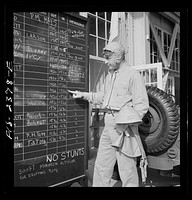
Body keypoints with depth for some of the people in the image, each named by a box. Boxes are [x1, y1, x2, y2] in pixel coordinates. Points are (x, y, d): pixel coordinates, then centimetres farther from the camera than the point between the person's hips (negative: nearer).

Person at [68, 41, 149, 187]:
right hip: (108, 126, 8)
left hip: (124, 127, -7)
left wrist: (127, 122, -22)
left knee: (127, 168, 2)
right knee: (101, 166, 14)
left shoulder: (133, 75, -8)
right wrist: (83, 95, 18)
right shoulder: (110, 75, 18)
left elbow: (142, 105, -13)